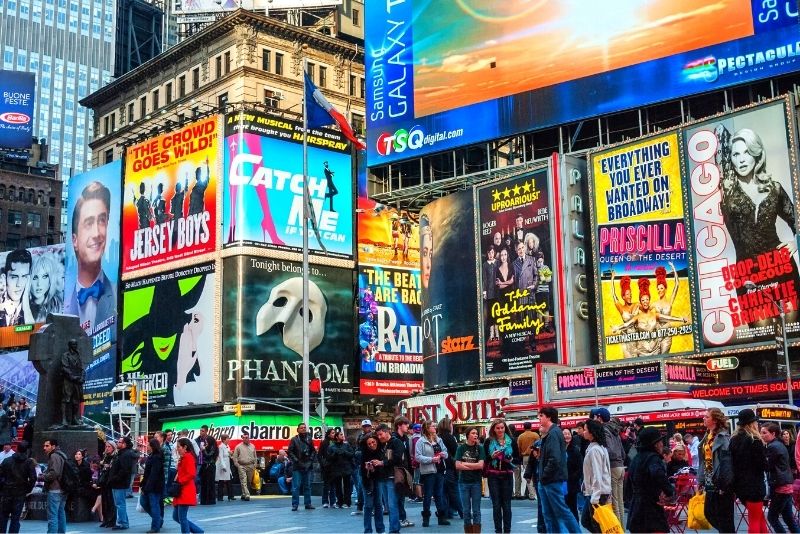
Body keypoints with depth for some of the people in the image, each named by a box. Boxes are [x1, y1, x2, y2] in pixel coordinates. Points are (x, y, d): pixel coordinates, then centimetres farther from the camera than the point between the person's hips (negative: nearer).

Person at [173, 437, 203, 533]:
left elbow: (191, 474, -22)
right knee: (176, 517, 12)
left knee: (182, 518, -7)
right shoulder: (183, 458, 18)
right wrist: (177, 481, 6)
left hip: (186, 492, -10)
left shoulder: (188, 457, -12)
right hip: (181, 492, 10)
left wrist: (179, 482, -16)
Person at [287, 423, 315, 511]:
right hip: (297, 467, -4)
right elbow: (290, 452, -5)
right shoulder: (294, 440, -2)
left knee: (307, 486, 9)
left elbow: (313, 451, 14)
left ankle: (308, 503, 16)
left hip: (307, 466, 4)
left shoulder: (309, 439, 9)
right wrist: (296, 460, -12)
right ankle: (295, 504, 0)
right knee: (296, 486, -5)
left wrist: (310, 459, 0)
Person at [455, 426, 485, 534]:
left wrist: (465, 464, -7)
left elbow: (480, 465, -10)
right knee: (466, 510, 4)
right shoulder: (461, 448, 1)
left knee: (476, 510, 2)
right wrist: (473, 467, -9)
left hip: (476, 482, 0)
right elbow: (457, 466, -6)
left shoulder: (479, 448, 1)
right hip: (464, 482, 0)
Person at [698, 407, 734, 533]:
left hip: (720, 483, -9)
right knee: (709, 513, 13)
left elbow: (726, 461, -19)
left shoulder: (723, 437, -14)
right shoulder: (707, 436, 12)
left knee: (724, 517, 1)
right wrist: (701, 481, 14)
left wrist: (723, 484, -22)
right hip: (710, 483, 9)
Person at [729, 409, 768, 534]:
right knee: (755, 520, 0)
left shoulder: (733, 440, 7)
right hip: (754, 485, -6)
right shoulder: (755, 440, -12)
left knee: (759, 517, 18)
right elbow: (764, 465, -12)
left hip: (740, 484, 6)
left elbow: (732, 462, 9)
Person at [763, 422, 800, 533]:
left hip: (780, 486, -9)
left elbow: (767, 466, -11)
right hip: (786, 485, 10)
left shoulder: (772, 447, -14)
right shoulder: (780, 444, 15)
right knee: (788, 518, 11)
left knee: (772, 517, -1)